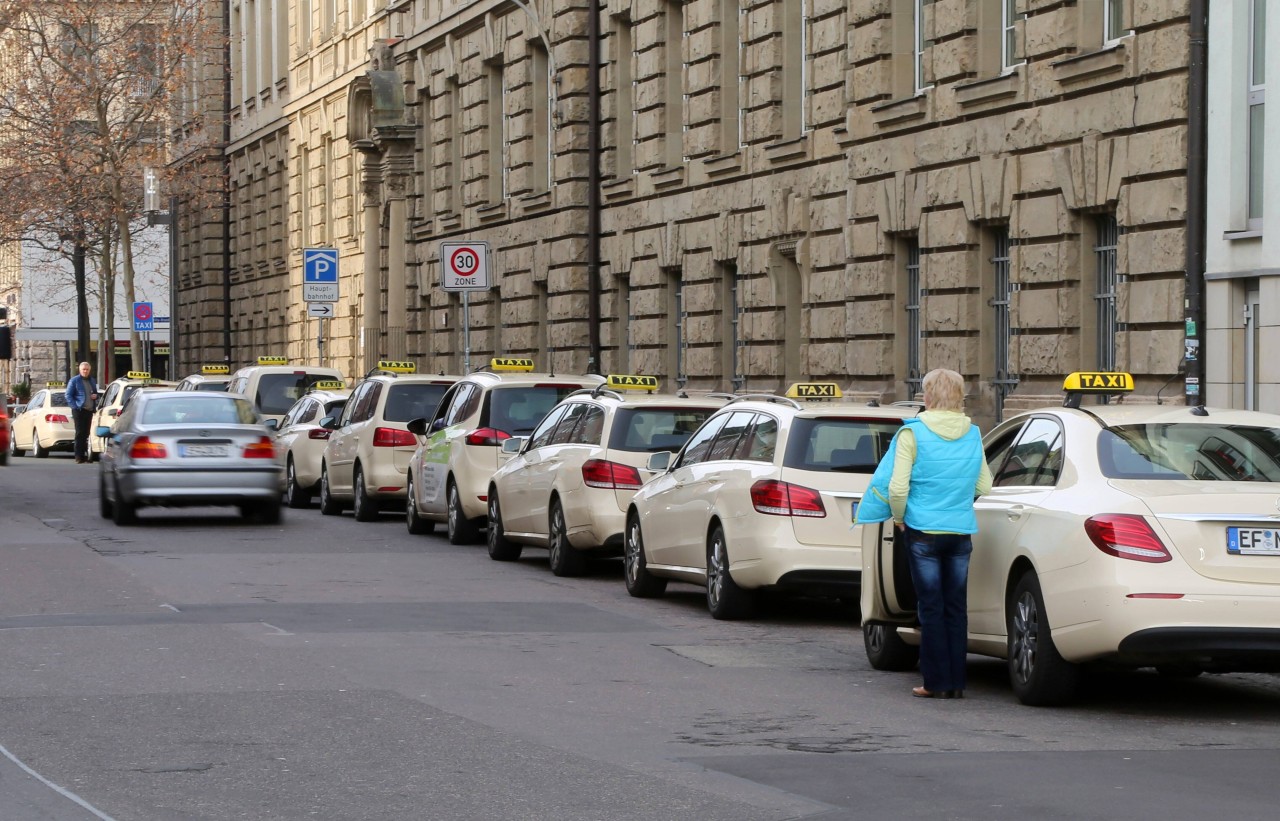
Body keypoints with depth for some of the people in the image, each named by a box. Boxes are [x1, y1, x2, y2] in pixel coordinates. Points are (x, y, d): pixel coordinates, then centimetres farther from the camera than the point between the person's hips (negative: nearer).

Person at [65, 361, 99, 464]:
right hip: (79, 410, -6)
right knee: (80, 433, -8)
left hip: (89, 410, 6)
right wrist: (75, 406, -14)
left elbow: (95, 393, 30)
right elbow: (68, 395, -3)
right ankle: (79, 457, -9)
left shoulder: (92, 381, 18)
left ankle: (84, 455, 13)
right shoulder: (74, 380, 0)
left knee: (86, 433, 9)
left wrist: (96, 396, 5)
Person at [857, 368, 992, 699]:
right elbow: (984, 486, 10)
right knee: (956, 607, 9)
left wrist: (898, 517, 2)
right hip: (962, 532, 4)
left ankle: (936, 682, 3)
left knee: (931, 607, 2)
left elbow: (897, 488, -15)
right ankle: (956, 682, 11)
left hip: (923, 529, -4)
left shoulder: (913, 433, -10)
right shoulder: (973, 436, 3)